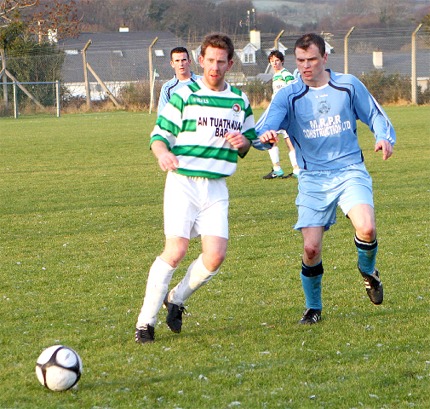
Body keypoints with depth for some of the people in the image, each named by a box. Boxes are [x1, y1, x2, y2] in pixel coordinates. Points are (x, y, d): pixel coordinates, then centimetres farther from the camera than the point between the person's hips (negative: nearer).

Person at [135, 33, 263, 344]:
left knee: (216, 255, -10)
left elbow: (249, 140, 24)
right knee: (176, 251, -15)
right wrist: (163, 154, -24)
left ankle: (176, 300, 16)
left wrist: (242, 142, -1)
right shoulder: (184, 96, 0)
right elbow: (159, 135, -1)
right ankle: (146, 321, -5)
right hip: (183, 181, -4)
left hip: (217, 189, 4)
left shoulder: (240, 100, 13)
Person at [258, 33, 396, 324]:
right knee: (311, 249, -10)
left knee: (367, 228, -25)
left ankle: (368, 271, 10)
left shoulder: (349, 85, 4)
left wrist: (385, 138, -8)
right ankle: (313, 308, 14)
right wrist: (265, 136, -37)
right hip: (313, 179, 0)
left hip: (350, 171, 0)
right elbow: (263, 131, -13)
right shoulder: (288, 96, 0)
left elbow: (376, 116, 13)